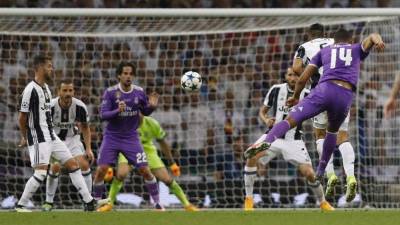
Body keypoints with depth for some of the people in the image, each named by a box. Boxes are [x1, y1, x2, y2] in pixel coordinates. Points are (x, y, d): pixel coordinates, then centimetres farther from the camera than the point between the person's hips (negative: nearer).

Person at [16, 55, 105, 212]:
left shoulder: (45, 88, 14)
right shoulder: (31, 89, -16)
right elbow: (22, 117, -12)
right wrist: (25, 138, -1)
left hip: (51, 137, 9)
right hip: (39, 138, -9)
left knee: (72, 164, 6)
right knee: (41, 172, -14)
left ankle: (89, 202, 7)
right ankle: (20, 206, -3)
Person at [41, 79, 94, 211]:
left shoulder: (80, 107, -17)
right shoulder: (50, 107, -23)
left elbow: (85, 128, -1)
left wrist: (88, 148, -5)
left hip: (73, 139, 2)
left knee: (84, 165, -15)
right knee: (55, 167, -21)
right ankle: (48, 202, -4)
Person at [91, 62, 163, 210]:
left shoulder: (139, 92, -3)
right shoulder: (110, 92, -11)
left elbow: (145, 112, 10)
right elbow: (103, 115, -15)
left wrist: (152, 106, -12)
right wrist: (117, 111, -33)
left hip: (131, 138, 1)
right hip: (111, 138, -1)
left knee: (145, 170, -6)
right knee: (101, 170, -10)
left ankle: (157, 203, 7)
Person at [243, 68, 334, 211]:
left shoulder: (306, 95, -3)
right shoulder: (276, 90, 1)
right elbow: (263, 110, 11)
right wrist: (266, 121, -11)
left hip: (294, 140, -1)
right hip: (274, 136, 1)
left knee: (309, 174, -11)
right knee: (252, 156, -26)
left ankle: (323, 202, 18)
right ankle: (249, 199, -14)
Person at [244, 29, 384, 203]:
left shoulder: (325, 51, 29)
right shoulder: (357, 49, 30)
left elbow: (303, 78, 25)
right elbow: (371, 37, 9)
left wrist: (295, 96, 40)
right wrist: (377, 40, -14)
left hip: (324, 89, -1)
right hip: (346, 96, 1)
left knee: (291, 120, -12)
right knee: (332, 131, 29)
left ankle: (267, 141, -40)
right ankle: (320, 173, 30)